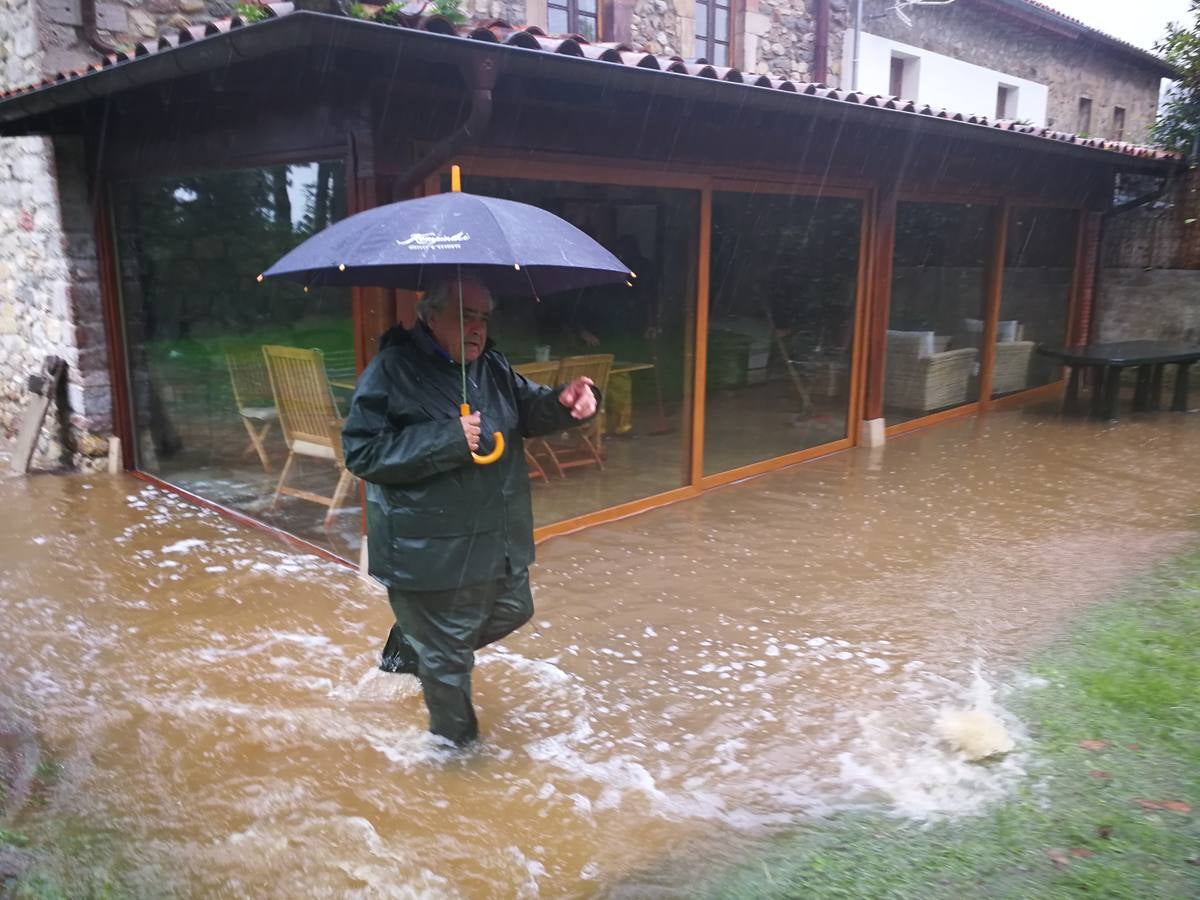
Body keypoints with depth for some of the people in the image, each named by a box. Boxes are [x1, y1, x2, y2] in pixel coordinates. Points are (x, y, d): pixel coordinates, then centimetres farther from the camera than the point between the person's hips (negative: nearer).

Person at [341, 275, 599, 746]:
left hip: (497, 543, 8)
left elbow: (530, 409, 11)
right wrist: (446, 441, -28)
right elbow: (361, 451, -20)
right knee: (446, 657, 8)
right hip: (429, 551, -7)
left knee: (510, 613, 27)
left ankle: (411, 644, 47)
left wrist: (566, 400, -13)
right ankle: (455, 741, 37)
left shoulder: (491, 365, 5)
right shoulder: (392, 370, -17)